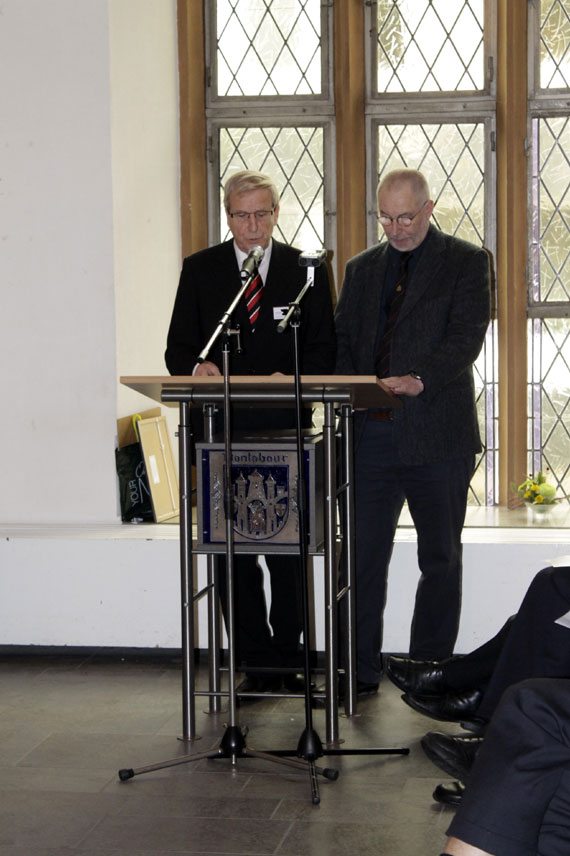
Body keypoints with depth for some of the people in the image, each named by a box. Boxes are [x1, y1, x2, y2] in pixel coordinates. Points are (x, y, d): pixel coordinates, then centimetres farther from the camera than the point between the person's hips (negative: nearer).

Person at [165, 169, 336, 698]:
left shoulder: (306, 270, 7)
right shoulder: (200, 270, 7)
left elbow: (324, 350, 5)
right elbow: (178, 349, 6)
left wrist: (293, 378, -15)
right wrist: (198, 367, -16)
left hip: (287, 430, 0)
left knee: (289, 550, 5)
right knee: (233, 552, 2)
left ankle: (289, 658, 17)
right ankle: (256, 663, 10)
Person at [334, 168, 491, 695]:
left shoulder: (466, 262, 3)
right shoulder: (363, 268, 17)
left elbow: (466, 336, -9)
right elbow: (341, 340, 15)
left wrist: (420, 379, -25)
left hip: (437, 433, -3)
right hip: (370, 432, 3)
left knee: (440, 558, 5)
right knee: (363, 554, 3)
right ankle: (361, 670, 11)